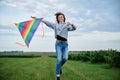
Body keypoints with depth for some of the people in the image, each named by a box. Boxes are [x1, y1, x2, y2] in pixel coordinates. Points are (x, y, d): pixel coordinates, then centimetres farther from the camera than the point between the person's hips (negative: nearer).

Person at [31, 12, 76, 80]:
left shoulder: (67, 26, 12)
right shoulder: (55, 25, 11)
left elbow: (74, 28, -5)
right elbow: (47, 22, 10)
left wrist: (71, 24, -26)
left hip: (65, 44, 2)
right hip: (58, 44, -2)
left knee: (65, 58, -16)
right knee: (59, 59, -13)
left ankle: (60, 67, 18)